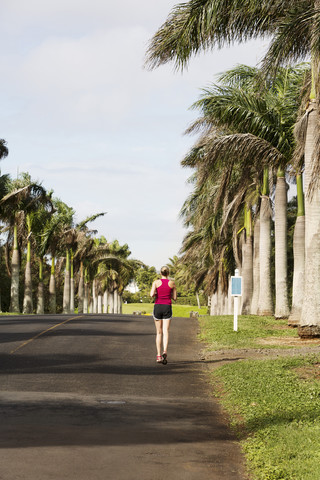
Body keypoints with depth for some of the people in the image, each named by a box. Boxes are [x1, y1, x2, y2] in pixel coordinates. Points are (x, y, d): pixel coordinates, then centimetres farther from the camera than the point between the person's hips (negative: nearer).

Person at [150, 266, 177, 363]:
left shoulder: (156, 282, -2)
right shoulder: (172, 283, 3)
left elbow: (152, 294, -14)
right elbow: (174, 297, 7)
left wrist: (155, 293, 8)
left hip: (157, 307, 0)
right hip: (167, 308, 0)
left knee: (159, 332, 10)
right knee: (166, 331, -7)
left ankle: (159, 355, 8)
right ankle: (165, 351, -30)